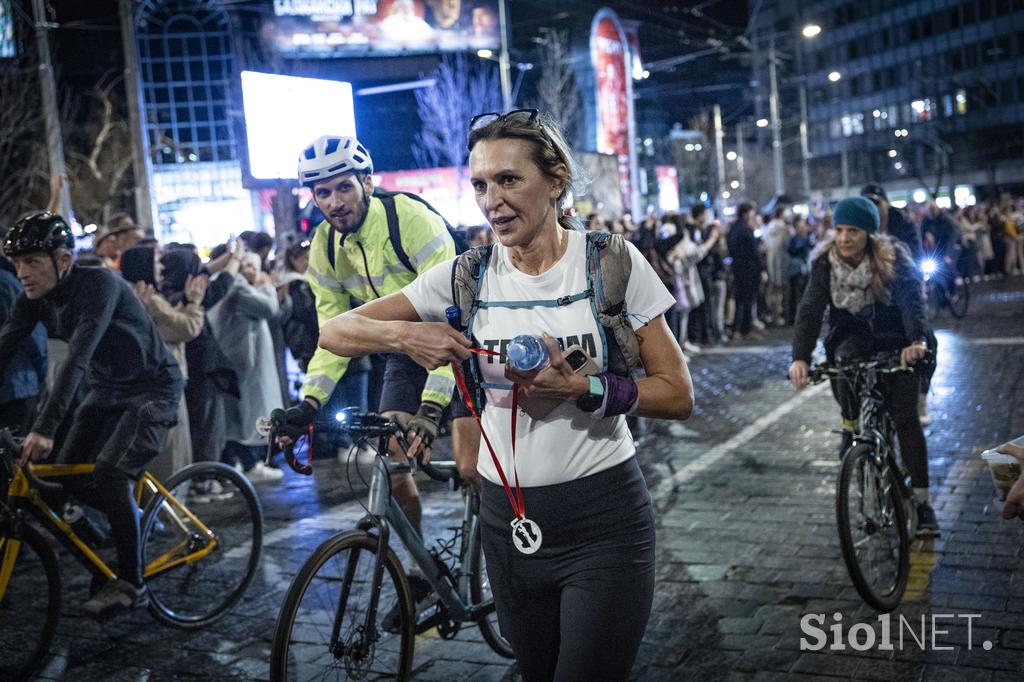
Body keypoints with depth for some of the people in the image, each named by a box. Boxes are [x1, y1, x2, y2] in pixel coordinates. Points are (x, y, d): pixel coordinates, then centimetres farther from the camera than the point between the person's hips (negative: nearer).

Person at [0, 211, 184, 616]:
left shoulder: (99, 284, -28)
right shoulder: (34, 298, -6)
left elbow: (78, 356, -38)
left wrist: (44, 427, -45)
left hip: (153, 388, -7)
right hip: (107, 390, 7)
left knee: (109, 471, -22)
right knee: (70, 477, 0)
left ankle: (131, 583, -10)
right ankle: (134, 519, 28)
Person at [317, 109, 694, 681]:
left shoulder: (611, 260, -7)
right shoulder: (467, 275, -1)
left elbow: (679, 395, -6)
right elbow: (336, 332, -1)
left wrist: (582, 387, -21)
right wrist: (403, 334, -20)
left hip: (603, 520, -3)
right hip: (509, 520, 3)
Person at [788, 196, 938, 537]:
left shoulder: (894, 257, -17)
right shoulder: (826, 263, -12)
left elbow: (912, 297, -32)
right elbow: (810, 310, -22)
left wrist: (917, 340, -51)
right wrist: (800, 357, -38)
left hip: (897, 342, -1)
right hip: (854, 335, 2)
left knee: (905, 417, -10)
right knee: (845, 357, -34)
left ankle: (922, 502, -2)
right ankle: (851, 427, -8)